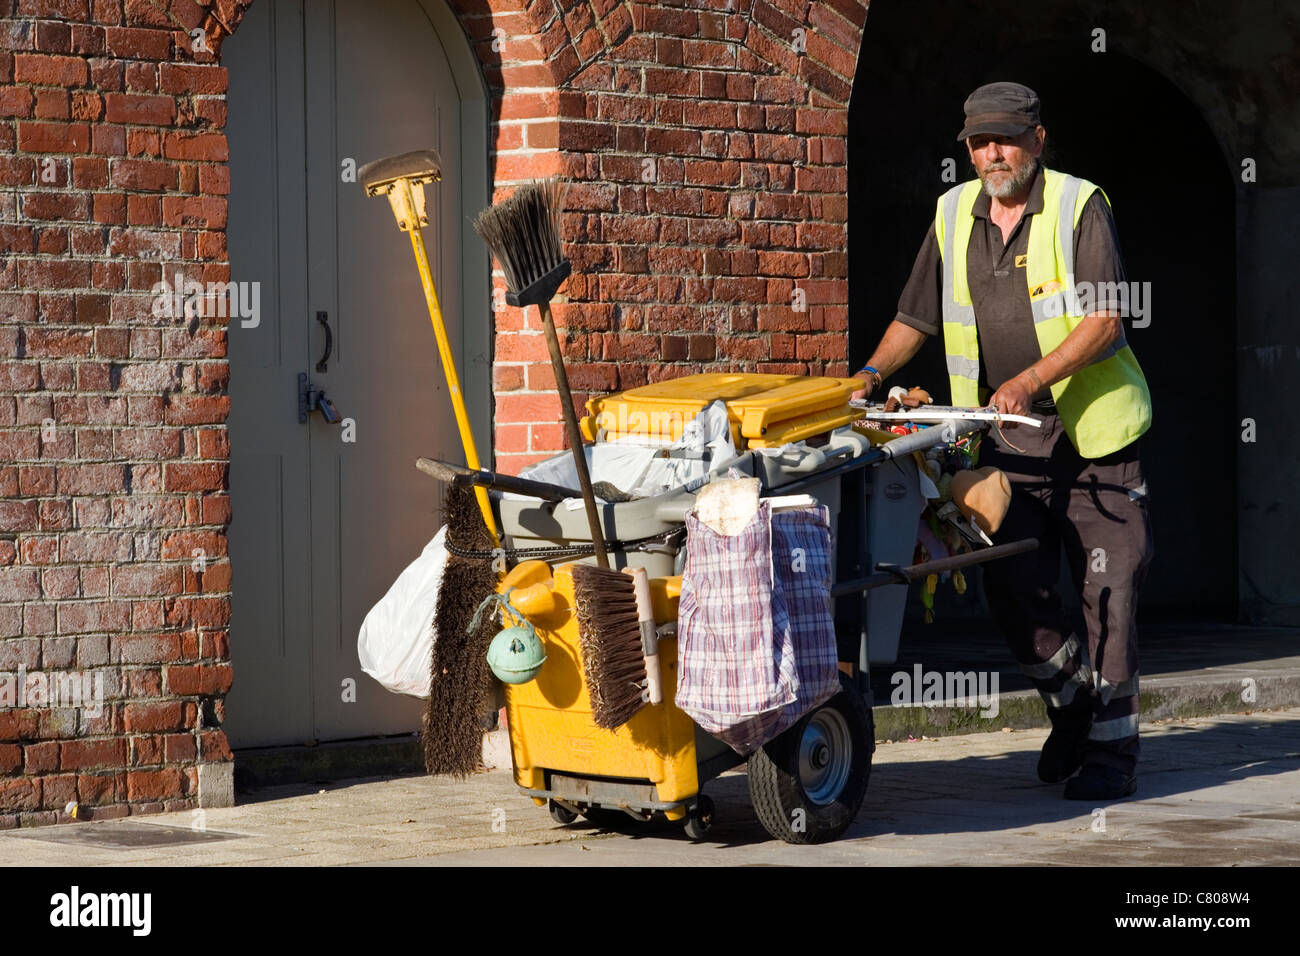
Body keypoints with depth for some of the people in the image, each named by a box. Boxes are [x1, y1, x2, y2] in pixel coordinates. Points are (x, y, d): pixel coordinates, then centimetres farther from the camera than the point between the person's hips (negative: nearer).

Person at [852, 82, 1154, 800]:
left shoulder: (1079, 207, -7)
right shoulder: (954, 215, 8)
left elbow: (1105, 319, -15)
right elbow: (917, 317, 15)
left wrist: (1030, 380, -24)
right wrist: (873, 373, -2)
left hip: (1091, 425, -4)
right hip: (1008, 436, 4)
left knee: (1106, 587, -2)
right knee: (1012, 585, -3)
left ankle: (1112, 746, 6)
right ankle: (1071, 699, 22)